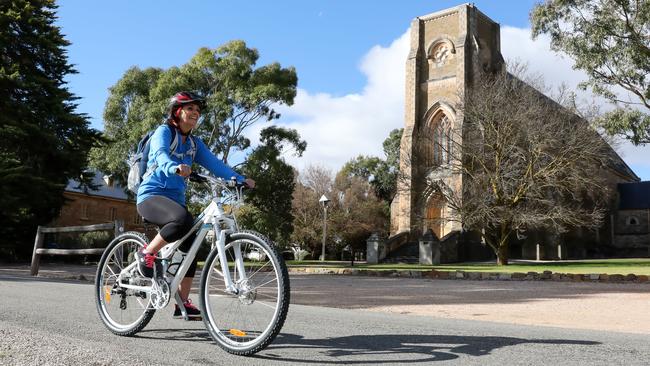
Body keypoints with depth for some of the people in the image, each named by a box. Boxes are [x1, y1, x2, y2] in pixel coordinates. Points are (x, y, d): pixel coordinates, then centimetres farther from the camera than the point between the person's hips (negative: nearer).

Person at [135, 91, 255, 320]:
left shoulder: (194, 143, 15)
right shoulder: (164, 132, -5)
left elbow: (213, 163, 2)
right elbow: (160, 153, -26)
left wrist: (239, 179, -13)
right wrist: (174, 167, -50)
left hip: (176, 199, 7)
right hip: (151, 196, -7)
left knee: (190, 245, -2)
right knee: (183, 219, -36)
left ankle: (183, 303, 8)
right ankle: (147, 253, -13)